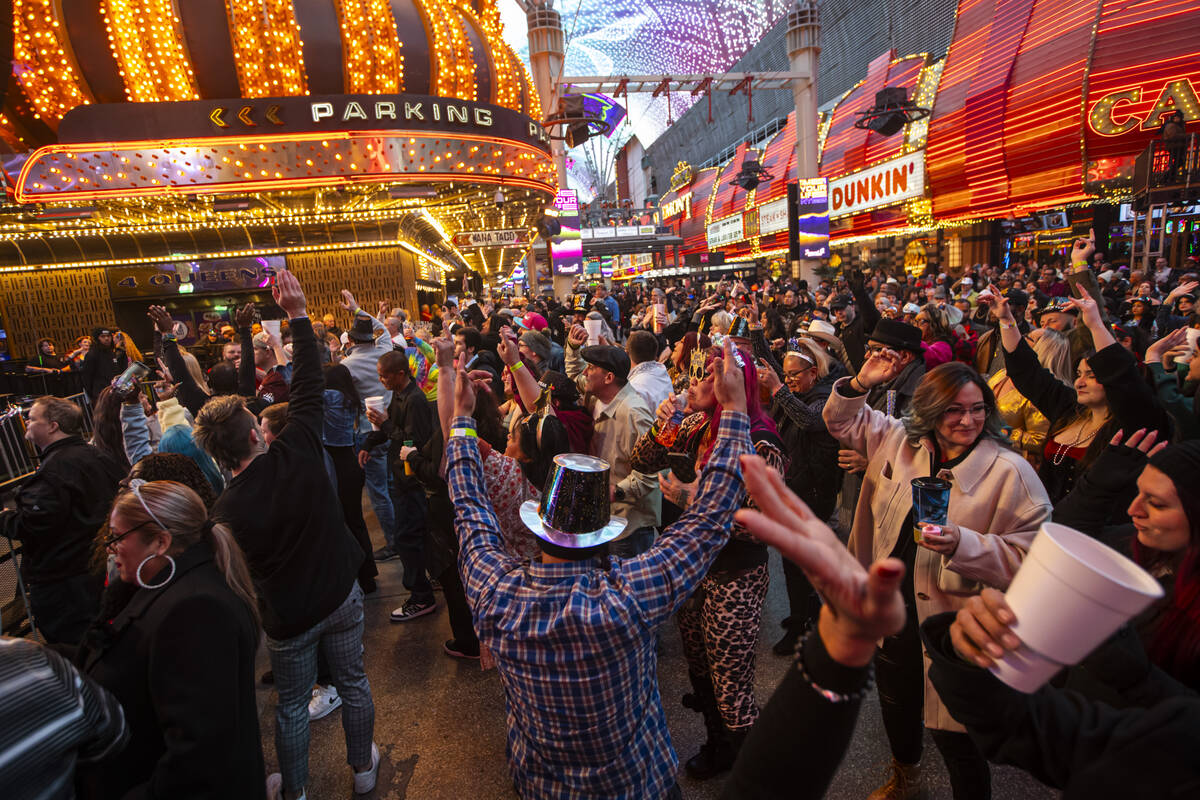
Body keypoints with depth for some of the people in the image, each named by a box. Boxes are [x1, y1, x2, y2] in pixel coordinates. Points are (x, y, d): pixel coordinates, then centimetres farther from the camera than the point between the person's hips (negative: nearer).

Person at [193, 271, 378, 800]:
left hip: (288, 617, -2)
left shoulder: (226, 512, -21)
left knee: (292, 706, 21)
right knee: (353, 683, 21)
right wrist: (298, 315, -7)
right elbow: (309, 389, -11)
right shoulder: (297, 452, -19)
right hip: (341, 596, 2)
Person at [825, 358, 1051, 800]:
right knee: (896, 706, 29)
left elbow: (1028, 555, -18)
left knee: (953, 736, 9)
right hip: (893, 612, 6)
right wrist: (859, 384, -7)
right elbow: (843, 421, 10)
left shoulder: (1010, 472, -17)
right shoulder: (900, 440, -2)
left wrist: (963, 544, -32)